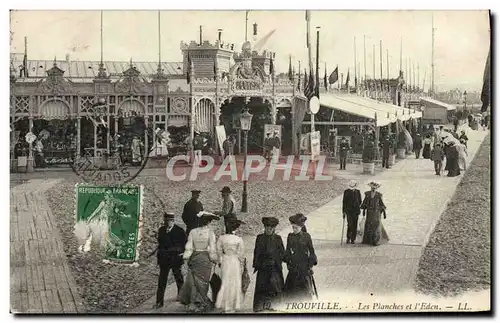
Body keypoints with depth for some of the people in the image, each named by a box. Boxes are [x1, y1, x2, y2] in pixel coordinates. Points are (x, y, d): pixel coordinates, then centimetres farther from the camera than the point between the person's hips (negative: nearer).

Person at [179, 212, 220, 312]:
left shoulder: (193, 232, -3)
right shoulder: (210, 232, -10)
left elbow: (189, 247, -1)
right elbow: (212, 249, -10)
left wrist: (186, 259, 5)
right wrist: (214, 260, 1)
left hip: (194, 258, 2)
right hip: (206, 259, -2)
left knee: (193, 280, 13)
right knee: (202, 282, 7)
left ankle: (192, 303, 18)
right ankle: (199, 304, 11)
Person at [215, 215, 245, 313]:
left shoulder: (221, 238, -7)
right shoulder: (239, 240, -14)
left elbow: (219, 251, 2)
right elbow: (240, 254, -6)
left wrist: (220, 261, 17)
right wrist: (241, 264, 8)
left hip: (225, 261, 3)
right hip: (235, 262, -3)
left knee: (225, 282, 16)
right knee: (234, 284, 9)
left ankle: (222, 304, 17)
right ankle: (229, 307, 14)